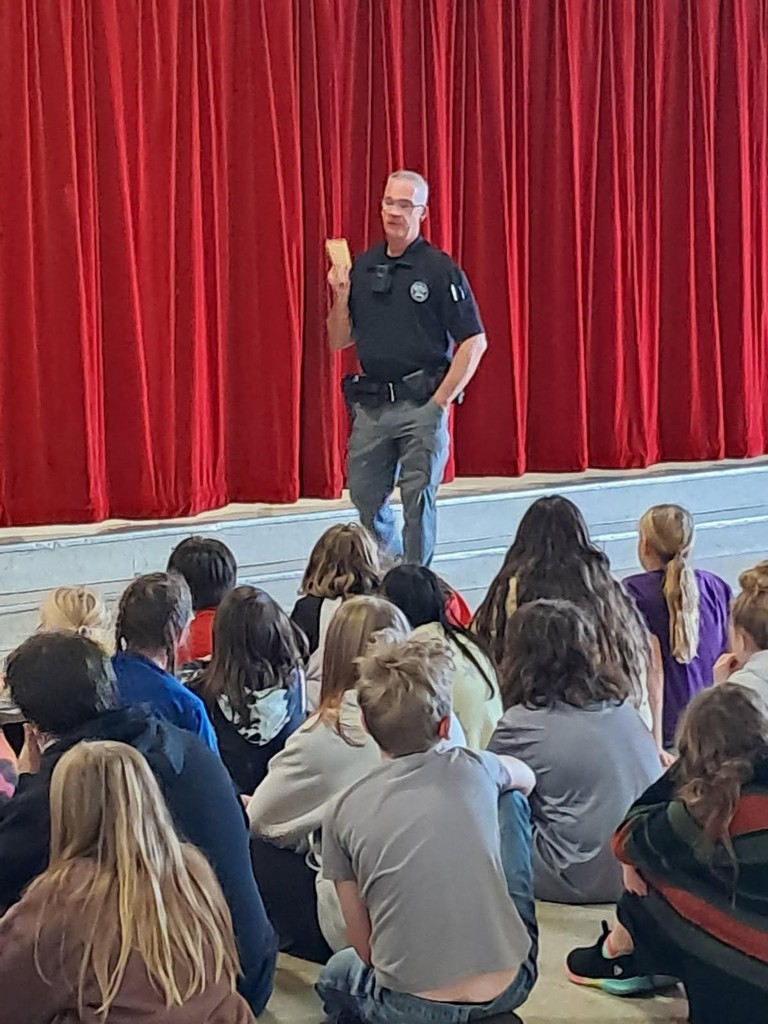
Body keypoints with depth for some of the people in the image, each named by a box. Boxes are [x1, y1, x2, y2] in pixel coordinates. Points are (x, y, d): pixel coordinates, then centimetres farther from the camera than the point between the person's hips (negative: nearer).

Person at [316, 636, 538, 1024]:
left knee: (336, 976, 38)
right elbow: (527, 779, 25)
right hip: (509, 988, 0)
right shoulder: (473, 769, -2)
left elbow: (364, 946, 3)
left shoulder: (342, 812, -4)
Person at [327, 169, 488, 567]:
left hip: (420, 404, -5)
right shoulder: (362, 267, 8)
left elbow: (475, 341, -8)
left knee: (419, 502, 1)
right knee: (364, 498, 11)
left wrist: (441, 400, -13)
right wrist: (341, 296, -5)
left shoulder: (440, 269, -7)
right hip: (371, 405, 5)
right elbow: (339, 341, 12)